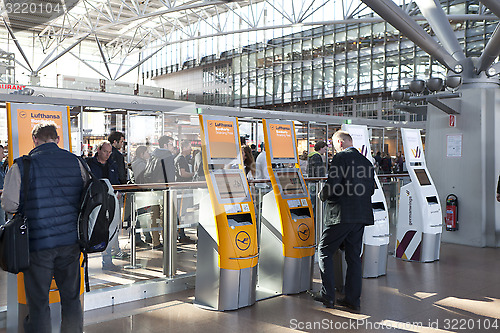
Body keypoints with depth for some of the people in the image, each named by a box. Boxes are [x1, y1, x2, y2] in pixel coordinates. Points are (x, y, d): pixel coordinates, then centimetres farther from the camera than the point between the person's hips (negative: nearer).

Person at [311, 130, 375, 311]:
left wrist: (323, 196, 3)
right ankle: (353, 299, 17)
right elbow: (370, 189, 16)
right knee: (354, 256, 13)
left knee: (325, 251, 7)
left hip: (342, 215, -7)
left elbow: (332, 186, -16)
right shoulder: (367, 162, 14)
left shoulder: (340, 158, -9)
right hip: (362, 216, 7)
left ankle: (327, 295, 8)